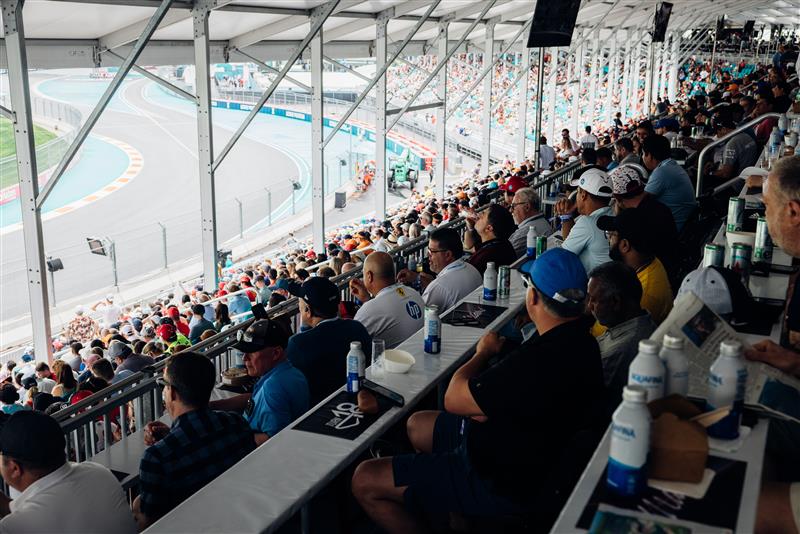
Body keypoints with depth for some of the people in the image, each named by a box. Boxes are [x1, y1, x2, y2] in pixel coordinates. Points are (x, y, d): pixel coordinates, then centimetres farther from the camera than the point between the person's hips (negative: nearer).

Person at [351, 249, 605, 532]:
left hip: (504, 484, -10)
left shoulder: (541, 360, -35)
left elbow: (454, 399, -21)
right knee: (416, 425, 28)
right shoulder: (576, 338, -3)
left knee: (365, 482, -7)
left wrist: (483, 353, -4)